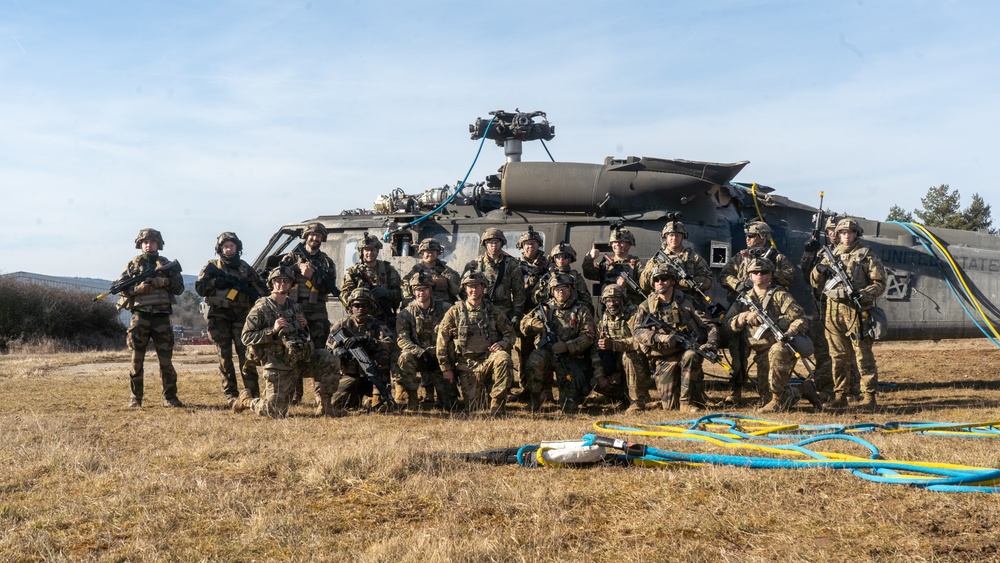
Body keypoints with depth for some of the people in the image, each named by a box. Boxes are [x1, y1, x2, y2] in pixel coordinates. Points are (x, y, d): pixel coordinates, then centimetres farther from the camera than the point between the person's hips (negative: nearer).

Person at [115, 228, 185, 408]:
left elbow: (179, 287, 5)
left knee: (166, 359, 1)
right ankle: (135, 397, 10)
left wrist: (162, 282, -12)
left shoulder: (167, 264, 13)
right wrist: (140, 287, -17)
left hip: (161, 317, 1)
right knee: (137, 358, 2)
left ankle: (170, 397, 7)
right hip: (140, 315, -1)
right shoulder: (133, 264, 9)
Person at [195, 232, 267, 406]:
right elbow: (199, 287, 2)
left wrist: (247, 287, -6)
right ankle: (230, 395, 7)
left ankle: (253, 394, -8)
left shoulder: (245, 268, 13)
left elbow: (262, 290, 14)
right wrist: (218, 281, -12)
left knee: (246, 354, -8)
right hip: (219, 316, 0)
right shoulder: (212, 267, 9)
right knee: (224, 356, 1)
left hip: (241, 315, 0)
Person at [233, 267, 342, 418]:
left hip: (300, 359, 6)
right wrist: (273, 330, -22)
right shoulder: (261, 308, -8)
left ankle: (324, 406, -3)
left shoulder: (294, 306, 13)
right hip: (278, 367, -6)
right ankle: (246, 400, 24)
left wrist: (304, 324, 5)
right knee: (276, 413, -7)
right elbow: (246, 337, -13)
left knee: (332, 362, -15)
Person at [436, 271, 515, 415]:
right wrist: (445, 369, -1)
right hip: (467, 364, -1)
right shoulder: (455, 312, 2)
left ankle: (497, 405, -24)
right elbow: (442, 340, 2)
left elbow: (510, 333, 13)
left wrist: (502, 344, -11)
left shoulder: (494, 311, 7)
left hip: (488, 358, 1)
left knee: (503, 358, -36)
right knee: (472, 409, -12)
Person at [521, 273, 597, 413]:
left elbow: (588, 336, -7)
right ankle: (535, 400, -18)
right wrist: (536, 324, -15)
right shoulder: (545, 308, 9)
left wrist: (567, 347, -21)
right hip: (546, 353, 2)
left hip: (571, 358, -1)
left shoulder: (581, 310, 3)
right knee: (534, 360, -36)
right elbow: (524, 326, 7)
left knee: (569, 408, -9)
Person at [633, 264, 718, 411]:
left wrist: (711, 343, -18)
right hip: (664, 359, 0)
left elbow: (709, 326, 2)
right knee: (669, 407, -11)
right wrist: (659, 338, -26)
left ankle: (688, 401, -22)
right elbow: (637, 331, -10)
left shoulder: (686, 302, 3)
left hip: (686, 351, 0)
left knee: (691, 356, -38)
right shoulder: (646, 307, 4)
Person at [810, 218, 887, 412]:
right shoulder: (831, 255, 16)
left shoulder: (866, 255, 3)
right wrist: (819, 270, -6)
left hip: (857, 311, -4)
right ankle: (840, 396, 14)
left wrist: (862, 295, -17)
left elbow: (879, 283, -1)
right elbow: (816, 283, 17)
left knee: (863, 356, -6)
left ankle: (870, 397, -3)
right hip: (833, 311, 4)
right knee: (839, 357, 8)